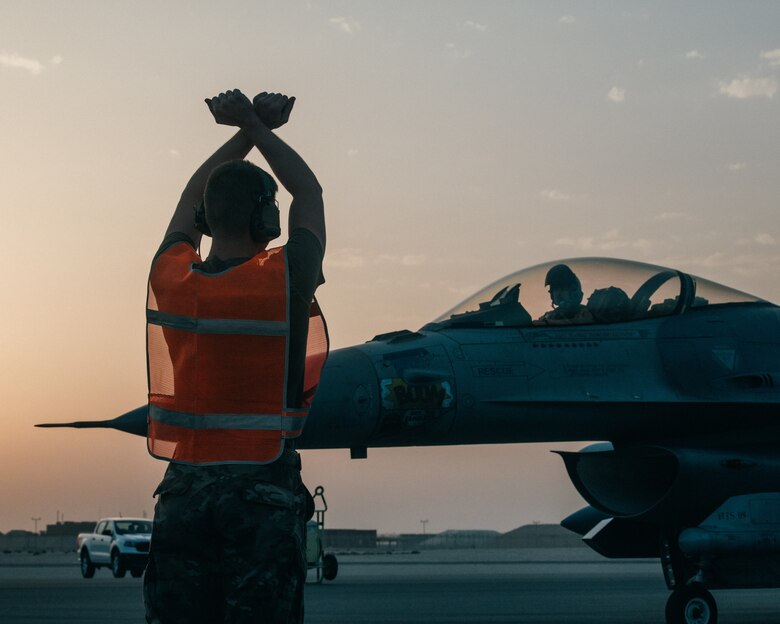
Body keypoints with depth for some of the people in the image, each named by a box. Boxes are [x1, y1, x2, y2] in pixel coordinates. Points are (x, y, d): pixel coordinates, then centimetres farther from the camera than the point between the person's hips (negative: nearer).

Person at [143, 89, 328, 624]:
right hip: (262, 490, -4)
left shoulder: (169, 278, 0)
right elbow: (308, 192, 9)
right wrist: (256, 125, 17)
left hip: (184, 490, 4)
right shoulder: (286, 280, -10)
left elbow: (193, 196, 20)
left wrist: (248, 128, 22)